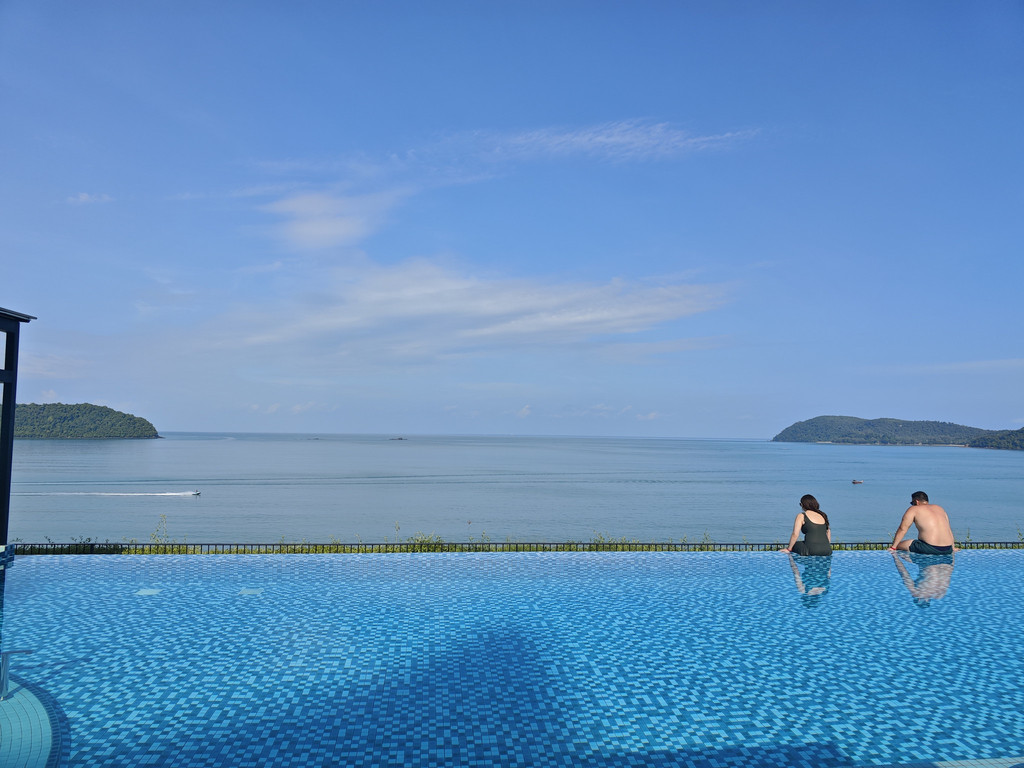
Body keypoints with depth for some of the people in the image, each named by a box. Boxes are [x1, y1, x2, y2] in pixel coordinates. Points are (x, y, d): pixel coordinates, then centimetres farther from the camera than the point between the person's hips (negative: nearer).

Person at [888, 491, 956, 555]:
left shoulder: (913, 509, 3)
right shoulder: (940, 508, 20)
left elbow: (902, 529, 2)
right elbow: (949, 530, 22)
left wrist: (893, 547, 7)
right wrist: (952, 549, 31)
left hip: (929, 548, -6)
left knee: (898, 545, 7)